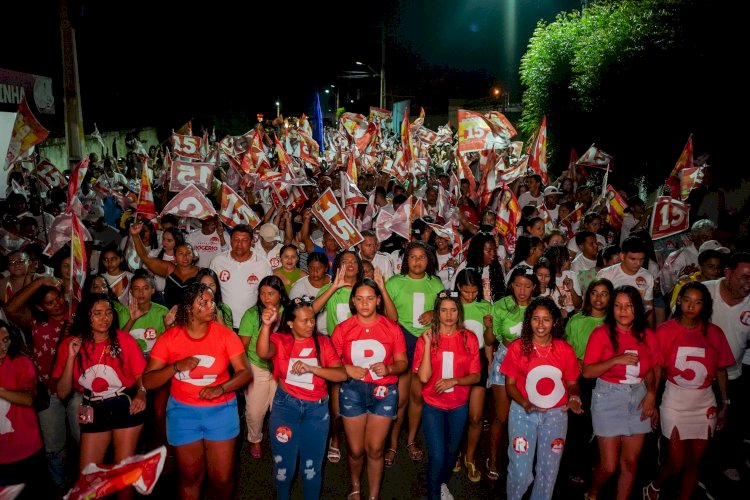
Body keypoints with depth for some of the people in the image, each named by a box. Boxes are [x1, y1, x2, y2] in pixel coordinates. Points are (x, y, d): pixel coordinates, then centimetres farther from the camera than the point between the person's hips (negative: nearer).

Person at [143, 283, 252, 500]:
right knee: (190, 476, 15)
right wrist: (177, 366, -23)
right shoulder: (169, 338, -8)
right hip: (183, 411, 1)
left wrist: (221, 388, -27)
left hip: (221, 410, 0)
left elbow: (245, 372, -11)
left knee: (222, 478, 5)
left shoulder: (224, 334, -11)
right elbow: (148, 381, -8)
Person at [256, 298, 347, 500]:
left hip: (317, 408, 1)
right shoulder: (280, 340, -5)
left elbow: (342, 374, -11)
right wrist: (266, 325, -45)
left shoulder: (323, 342, -1)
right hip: (286, 405, -1)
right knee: (284, 462, 12)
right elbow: (263, 352, -28)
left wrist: (311, 368, -23)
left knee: (312, 464, 13)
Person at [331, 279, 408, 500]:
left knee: (375, 449, 2)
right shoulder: (342, 329, -2)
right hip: (352, 391, 1)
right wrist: (347, 369, -16)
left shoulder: (392, 328, -3)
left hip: (384, 391, 0)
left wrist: (388, 368, -18)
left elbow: (402, 362, 2)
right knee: (356, 449, 8)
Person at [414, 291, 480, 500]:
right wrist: (428, 344, -25)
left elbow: (475, 376, -5)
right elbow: (424, 377, -20)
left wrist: (453, 381, -22)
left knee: (452, 451, 20)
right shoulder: (426, 338, -12)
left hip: (459, 406, 3)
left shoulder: (469, 339, -7)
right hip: (433, 405, -2)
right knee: (437, 455, -4)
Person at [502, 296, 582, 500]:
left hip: (556, 414, 2)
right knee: (520, 470, 2)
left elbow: (572, 383, 6)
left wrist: (574, 398, -16)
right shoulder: (517, 347, -9)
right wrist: (525, 403, -21)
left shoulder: (565, 350, -3)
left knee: (549, 469, 14)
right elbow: (510, 384, -5)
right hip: (522, 412, -2)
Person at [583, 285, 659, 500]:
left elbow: (649, 370, 13)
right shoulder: (601, 333, -9)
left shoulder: (646, 335, 3)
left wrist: (651, 394, -2)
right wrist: (616, 360, -23)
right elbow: (587, 372, -13)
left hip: (638, 399, 4)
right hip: (609, 398, -4)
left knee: (630, 462, 10)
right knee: (609, 465, 1)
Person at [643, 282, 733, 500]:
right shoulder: (665, 331, -9)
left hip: (705, 403, 3)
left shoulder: (714, 333, -2)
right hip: (675, 402, -2)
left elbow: (721, 371, 4)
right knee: (677, 462, 4)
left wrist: (725, 404, 5)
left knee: (694, 462, 11)